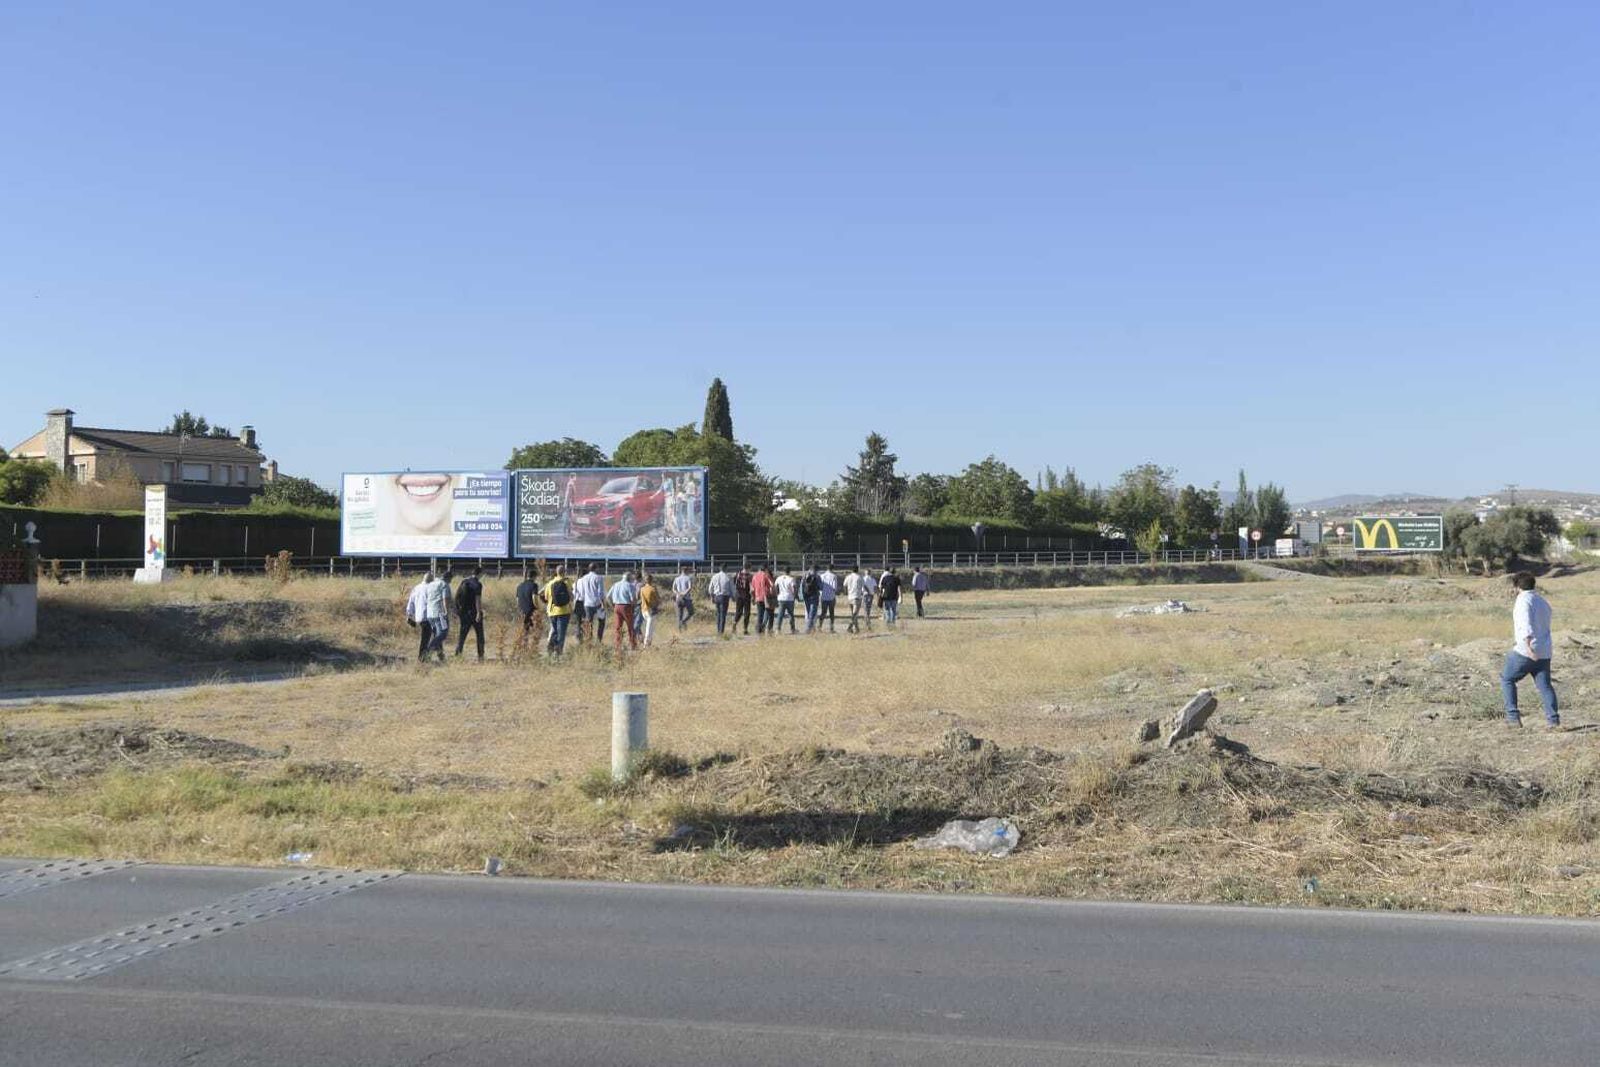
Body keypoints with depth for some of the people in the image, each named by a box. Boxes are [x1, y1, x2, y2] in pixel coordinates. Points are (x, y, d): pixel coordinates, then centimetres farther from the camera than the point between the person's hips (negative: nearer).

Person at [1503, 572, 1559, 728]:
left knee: (1507, 679, 6)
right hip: (1544, 653, 7)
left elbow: (1526, 625, -22)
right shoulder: (1543, 602, 18)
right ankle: (1553, 718, -7)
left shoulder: (1523, 600, -9)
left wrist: (1528, 646, -31)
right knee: (1544, 685, 5)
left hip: (1525, 652, -7)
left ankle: (1513, 716, 1)